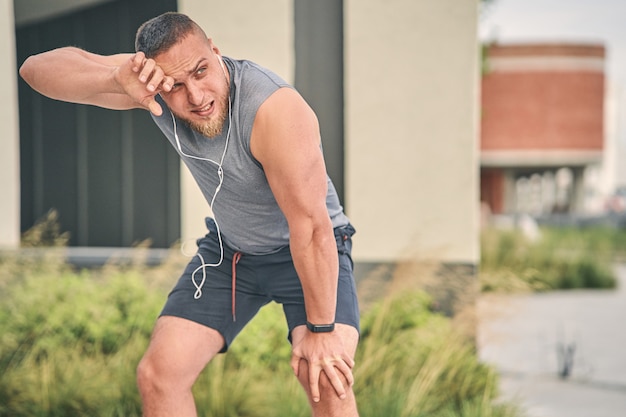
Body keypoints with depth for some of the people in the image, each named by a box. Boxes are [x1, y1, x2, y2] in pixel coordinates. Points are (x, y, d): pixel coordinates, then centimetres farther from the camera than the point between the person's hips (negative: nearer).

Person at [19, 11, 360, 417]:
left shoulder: (275, 109, -35)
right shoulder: (154, 84, -19)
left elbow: (311, 225, -30)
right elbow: (36, 68, -26)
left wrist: (320, 329, -26)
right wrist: (116, 79, -46)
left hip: (310, 249, -5)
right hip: (227, 248, 5)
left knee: (328, 378, -27)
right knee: (159, 373, -5)